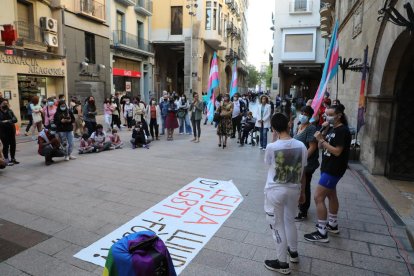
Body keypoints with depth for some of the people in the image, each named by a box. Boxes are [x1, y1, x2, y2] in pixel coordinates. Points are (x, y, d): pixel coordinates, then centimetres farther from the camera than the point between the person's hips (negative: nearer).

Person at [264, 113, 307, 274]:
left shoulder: (271, 147, -20)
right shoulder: (301, 146, -8)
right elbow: (302, 172, 2)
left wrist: (274, 140, 0)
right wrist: (302, 192, 15)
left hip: (275, 191, -5)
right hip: (293, 190, 5)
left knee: (277, 225, 11)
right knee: (290, 221, 26)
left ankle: (282, 263, 24)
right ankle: (293, 252, 47)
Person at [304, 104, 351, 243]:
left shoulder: (342, 130, -17)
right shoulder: (332, 129, 10)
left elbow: (337, 151, -23)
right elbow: (321, 146, 7)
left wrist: (321, 139, -22)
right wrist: (323, 131, -4)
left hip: (333, 169, -10)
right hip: (328, 167, 10)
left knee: (318, 197, -10)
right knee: (331, 195, 21)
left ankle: (322, 233, -2)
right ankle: (333, 225, 38)